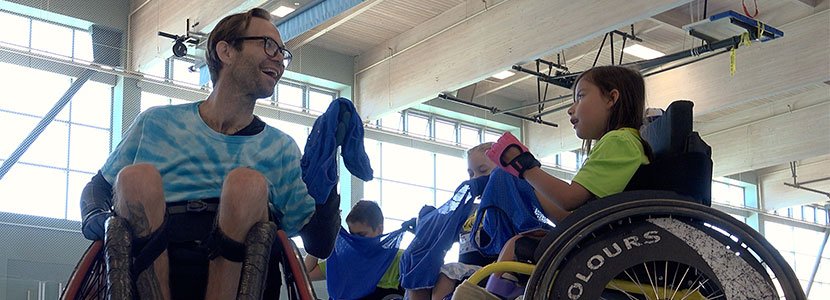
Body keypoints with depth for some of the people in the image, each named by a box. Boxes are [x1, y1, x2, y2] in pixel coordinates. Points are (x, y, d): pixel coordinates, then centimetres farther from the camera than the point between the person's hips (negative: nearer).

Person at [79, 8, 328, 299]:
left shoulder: (281, 148, 16)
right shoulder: (157, 123, 14)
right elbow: (97, 188, 21)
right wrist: (94, 217, -2)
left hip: (237, 274, 0)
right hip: (148, 274, 0)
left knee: (247, 183, -26)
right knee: (137, 177, -25)